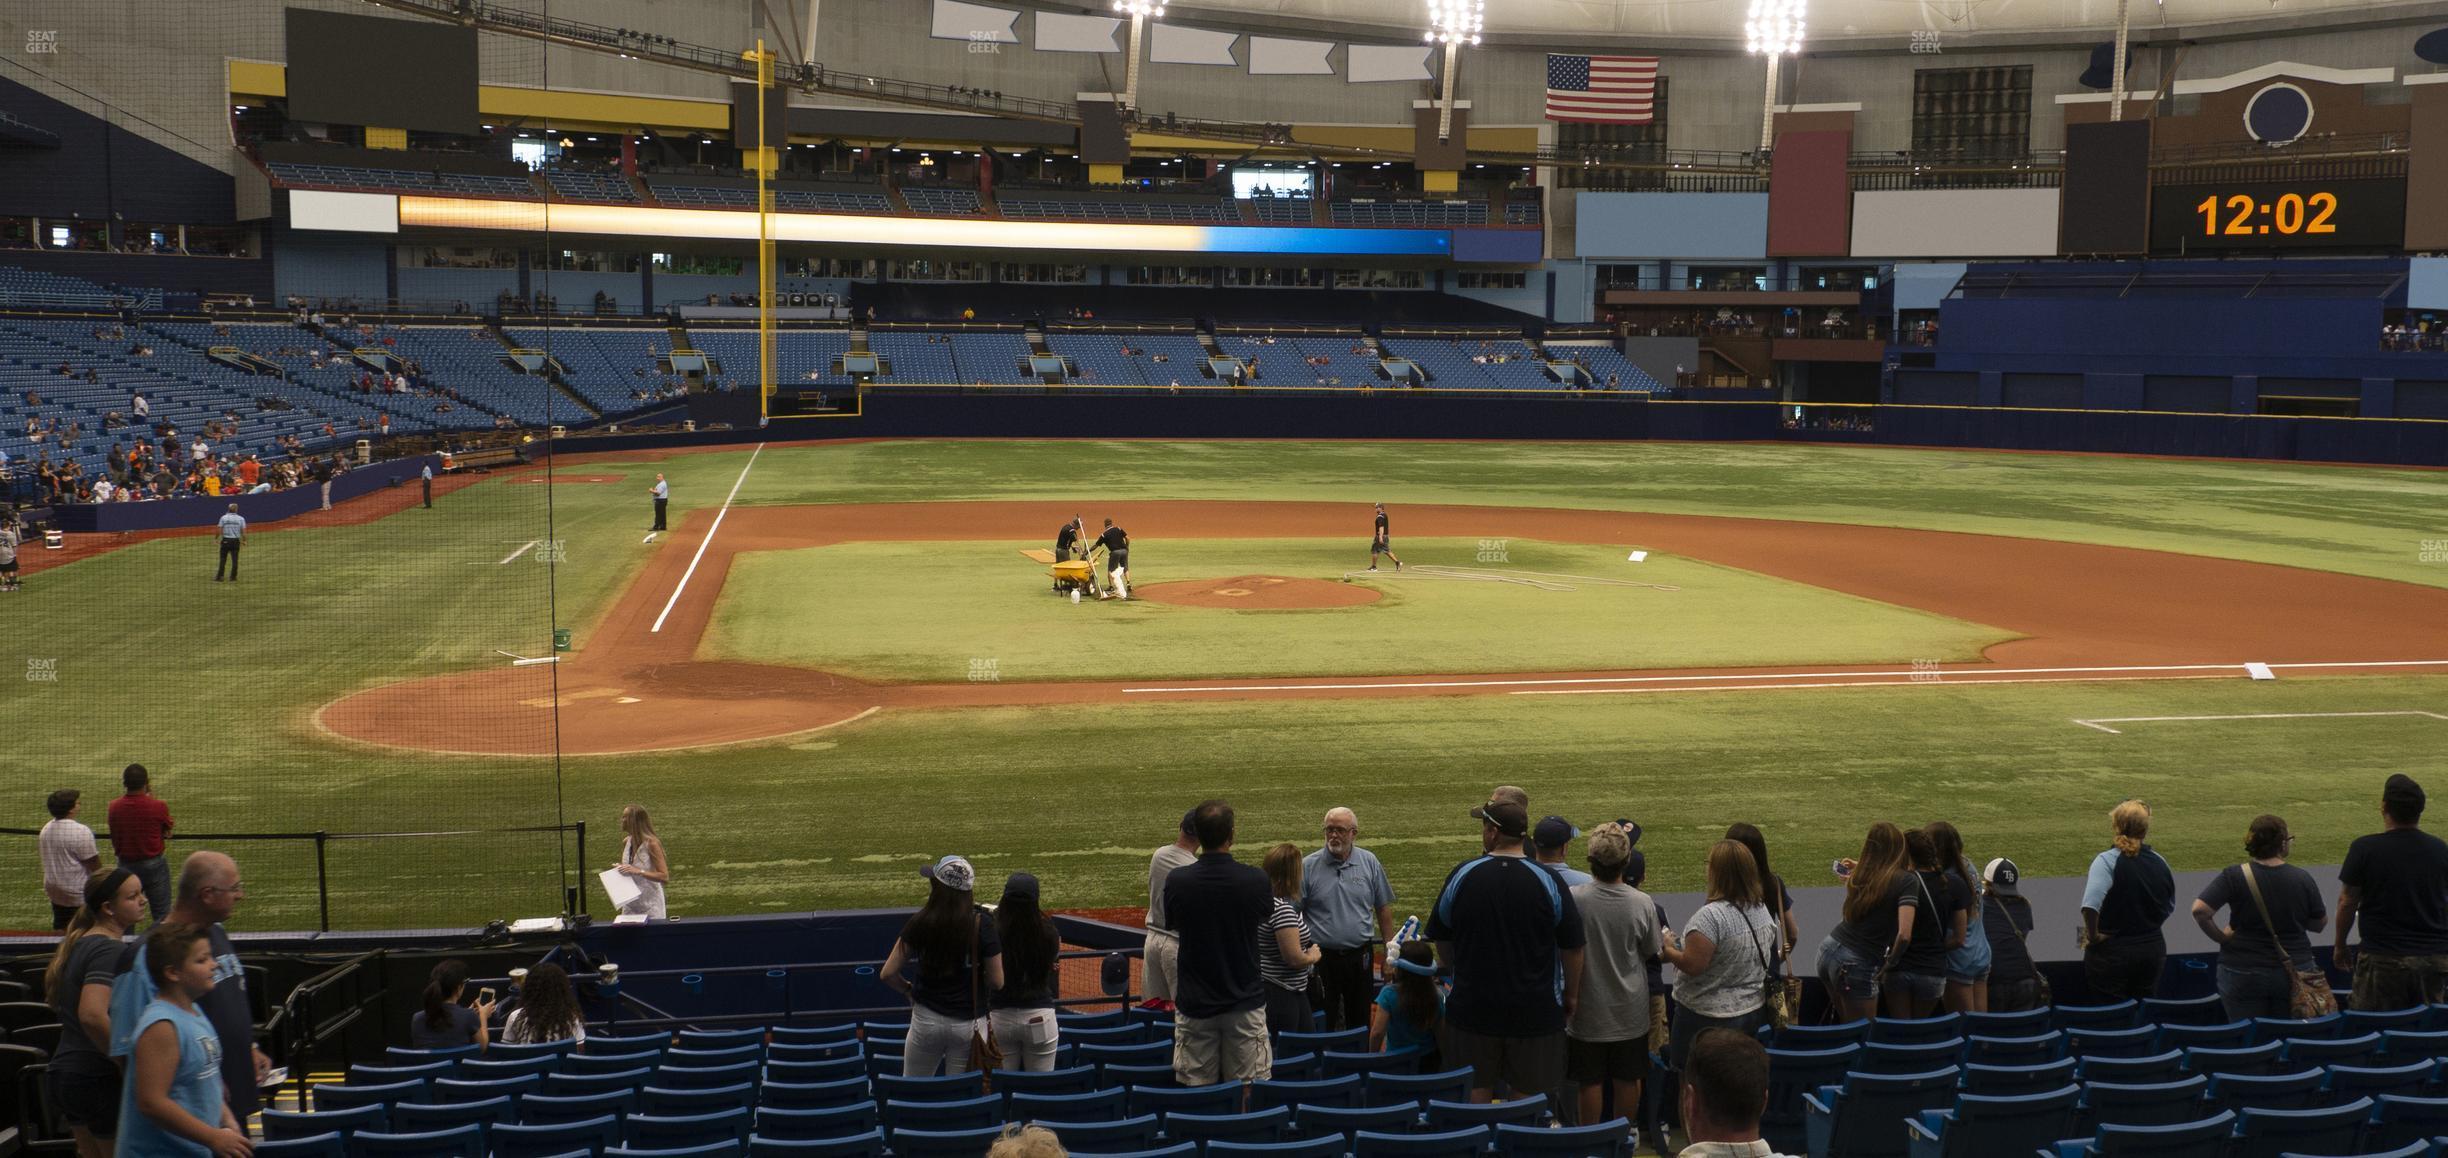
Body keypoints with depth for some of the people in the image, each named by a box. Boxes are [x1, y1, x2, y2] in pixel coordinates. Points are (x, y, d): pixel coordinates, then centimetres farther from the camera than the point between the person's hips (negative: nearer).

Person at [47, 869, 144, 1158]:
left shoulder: (78, 943, 11)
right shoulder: (109, 950, -19)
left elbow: (54, 999, 25)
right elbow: (93, 1016, -32)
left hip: (65, 1068, 9)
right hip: (101, 1079, -9)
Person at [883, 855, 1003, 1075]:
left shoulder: (920, 923, -8)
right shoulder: (983, 924, -11)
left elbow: (888, 974, -6)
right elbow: (997, 982, -9)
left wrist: (909, 990, 13)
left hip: (926, 1019, 1)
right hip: (968, 1022, 0)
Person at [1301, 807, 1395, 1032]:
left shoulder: (1369, 863, 2)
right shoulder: (1309, 866, -5)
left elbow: (1383, 908, 8)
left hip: (1360, 956, 2)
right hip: (1322, 957, -2)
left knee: (1361, 1019, 12)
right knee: (1322, 1023, 5)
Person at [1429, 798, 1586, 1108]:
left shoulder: (1462, 875, -6)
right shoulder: (1548, 882, -8)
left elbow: (1442, 943, 6)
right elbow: (1572, 947, -2)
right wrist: (1571, 994, 13)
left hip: (1472, 1006, 1)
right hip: (1535, 1009, -1)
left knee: (1475, 1093, 11)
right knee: (1530, 1094, 7)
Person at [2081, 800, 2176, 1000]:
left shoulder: (2107, 861, -17)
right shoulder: (2159, 862, 2)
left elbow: (2090, 904, -31)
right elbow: (2169, 907, 16)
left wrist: (2093, 935, -18)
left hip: (2112, 952, -5)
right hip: (2153, 950, 5)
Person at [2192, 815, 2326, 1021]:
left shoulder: (2234, 876, -12)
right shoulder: (2303, 879, -6)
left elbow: (2200, 910, -21)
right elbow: (2320, 923, 6)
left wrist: (2220, 936, -5)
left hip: (2244, 976, -2)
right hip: (2294, 973, 2)